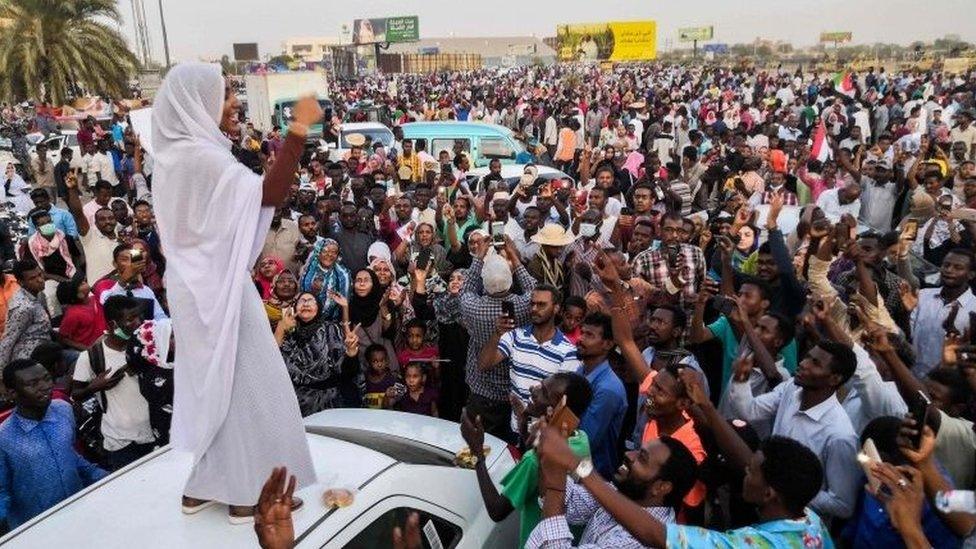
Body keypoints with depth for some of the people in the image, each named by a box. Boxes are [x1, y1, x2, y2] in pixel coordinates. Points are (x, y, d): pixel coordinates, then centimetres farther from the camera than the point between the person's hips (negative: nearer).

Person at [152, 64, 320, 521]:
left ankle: (203, 485, 27)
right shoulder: (200, 156, -20)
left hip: (197, 283, 10)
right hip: (218, 285, -10)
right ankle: (250, 491, 12)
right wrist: (298, 130, -25)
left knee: (211, 380, 17)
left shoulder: (174, 154, 10)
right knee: (244, 382, 1)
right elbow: (271, 193, -26)